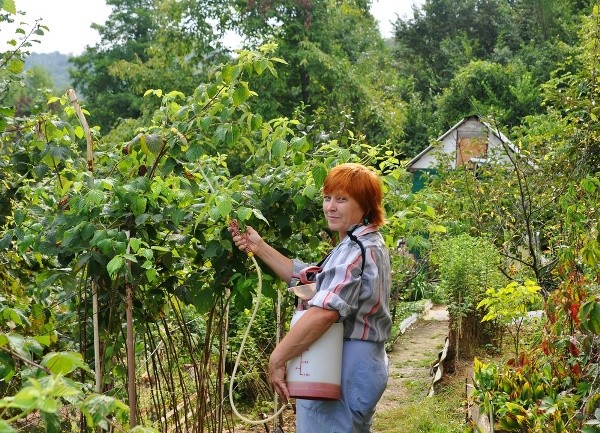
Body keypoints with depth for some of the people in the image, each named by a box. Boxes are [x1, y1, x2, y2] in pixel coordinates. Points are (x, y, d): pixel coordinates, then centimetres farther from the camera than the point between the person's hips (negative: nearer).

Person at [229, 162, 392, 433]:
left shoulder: (356, 250, -20)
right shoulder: (368, 244, 15)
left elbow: (324, 311, -33)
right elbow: (313, 280, 15)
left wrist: (277, 359, -28)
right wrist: (259, 248, 8)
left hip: (342, 372, -11)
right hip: (359, 366, 11)